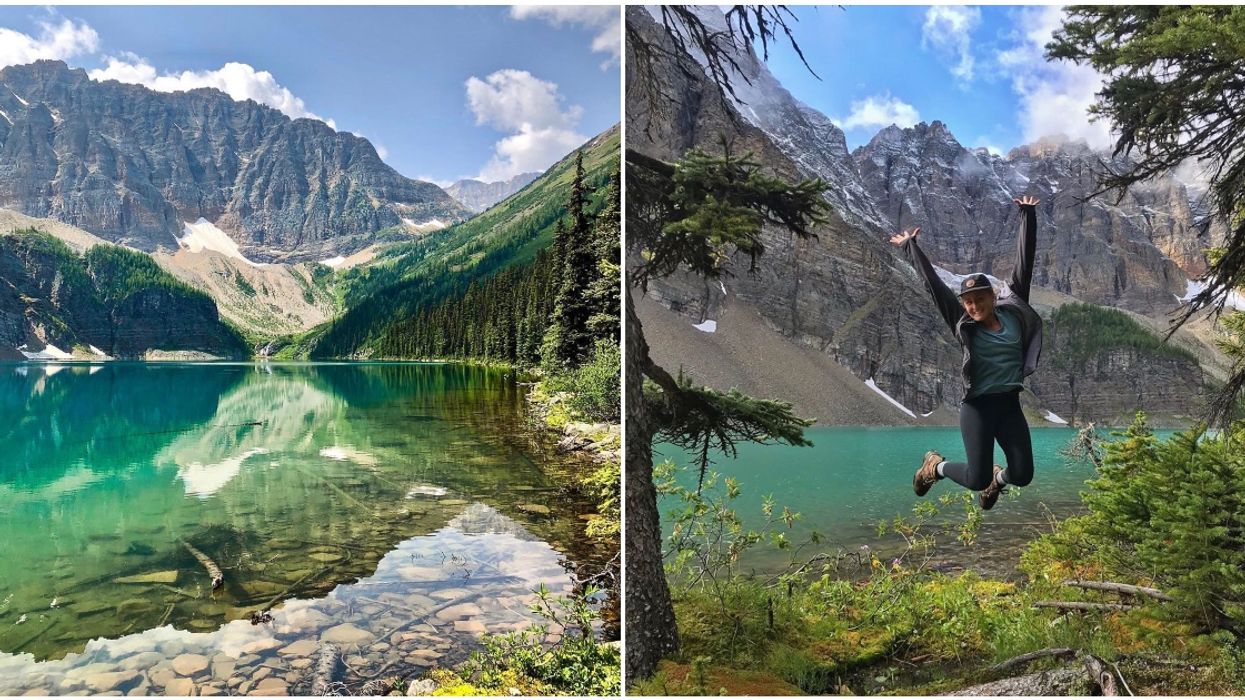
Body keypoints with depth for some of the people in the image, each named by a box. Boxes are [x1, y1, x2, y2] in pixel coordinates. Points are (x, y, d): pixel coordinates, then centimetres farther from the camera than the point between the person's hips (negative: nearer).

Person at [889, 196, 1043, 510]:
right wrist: (911, 246, 6)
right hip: (977, 406, -3)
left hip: (1010, 404, 3)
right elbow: (933, 284, 0)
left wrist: (1028, 216, 8)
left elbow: (1024, 264, 5)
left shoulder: (1013, 312, 3)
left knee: (1023, 475, 1)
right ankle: (936, 465, 25)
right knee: (977, 480, -6)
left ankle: (997, 479, 37)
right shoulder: (963, 324, -4)